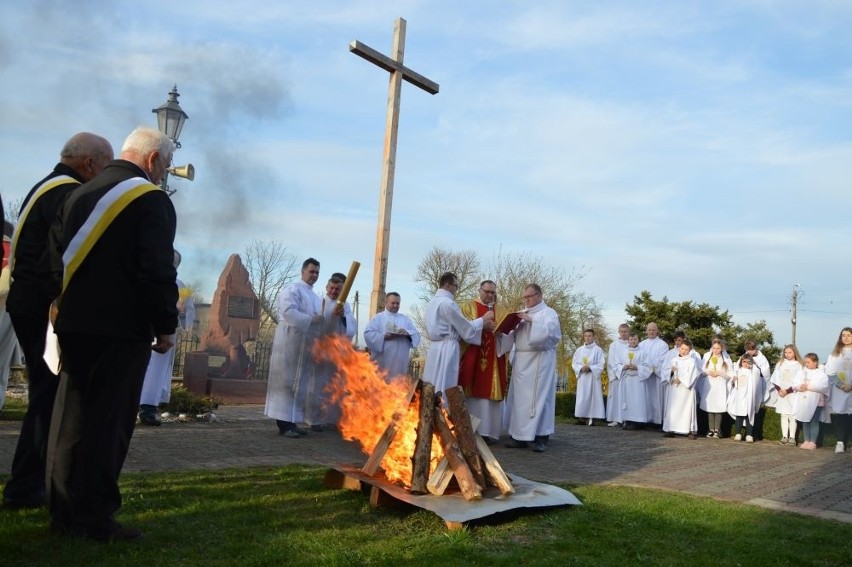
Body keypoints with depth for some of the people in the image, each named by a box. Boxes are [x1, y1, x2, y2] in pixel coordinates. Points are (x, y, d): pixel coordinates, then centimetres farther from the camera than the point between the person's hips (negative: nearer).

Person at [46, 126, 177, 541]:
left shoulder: (79, 195, 15)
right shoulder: (151, 200, -10)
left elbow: (57, 259, 17)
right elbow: (157, 271, -16)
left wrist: (71, 306, 20)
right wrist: (165, 326, -7)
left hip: (74, 324, 8)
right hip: (121, 329, -8)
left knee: (70, 418, 13)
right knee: (107, 423, -2)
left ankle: (63, 512, 21)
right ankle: (93, 518, 3)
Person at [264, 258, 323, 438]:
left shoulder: (314, 297, 21)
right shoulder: (292, 289, -5)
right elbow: (288, 312, -20)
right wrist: (311, 320, -24)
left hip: (306, 344, 8)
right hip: (290, 342, -8)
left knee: (300, 384, 8)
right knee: (287, 381, -8)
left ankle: (291, 421, 13)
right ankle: (284, 423, -8)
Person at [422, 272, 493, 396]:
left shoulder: (432, 302, 16)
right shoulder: (448, 303, -13)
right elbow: (466, 329, -9)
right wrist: (483, 320, 7)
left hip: (435, 348, 9)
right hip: (447, 349, -9)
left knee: (434, 389, 9)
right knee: (444, 389, -7)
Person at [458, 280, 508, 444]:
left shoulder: (501, 311, 17)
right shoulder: (468, 307, 8)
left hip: (493, 358, 3)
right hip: (472, 356, -3)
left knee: (491, 393, 0)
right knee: (472, 393, -3)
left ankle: (488, 431, 3)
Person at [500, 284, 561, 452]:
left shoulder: (549, 313, 2)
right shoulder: (522, 314, 19)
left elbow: (549, 331, -17)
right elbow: (513, 337, 14)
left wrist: (531, 321, -22)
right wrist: (502, 333, -5)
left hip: (540, 361, -6)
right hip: (522, 361, 6)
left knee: (539, 396, -8)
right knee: (520, 396, 2)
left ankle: (541, 437, -5)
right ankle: (521, 435, 5)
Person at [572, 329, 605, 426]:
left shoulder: (598, 350, 1)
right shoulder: (579, 350, 9)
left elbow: (600, 364, -4)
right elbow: (574, 363, 7)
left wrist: (590, 368, -16)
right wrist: (581, 368, -11)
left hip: (593, 377, -3)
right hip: (582, 377, 3)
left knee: (593, 396, -5)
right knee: (582, 397, 0)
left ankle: (592, 417, -5)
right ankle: (582, 416, 3)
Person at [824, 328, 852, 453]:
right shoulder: (835, 353, 13)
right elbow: (830, 372, 6)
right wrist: (841, 385, -8)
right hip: (838, 390, 1)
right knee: (839, 415, -8)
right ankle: (841, 442, -10)